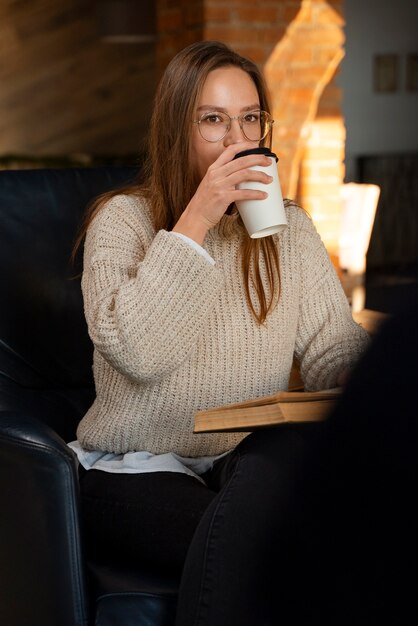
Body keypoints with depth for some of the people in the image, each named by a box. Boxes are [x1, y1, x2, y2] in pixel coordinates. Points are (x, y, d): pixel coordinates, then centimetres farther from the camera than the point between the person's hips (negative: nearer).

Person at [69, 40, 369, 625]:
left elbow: (332, 350, 3)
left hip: (253, 463, 4)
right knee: (242, 543, -36)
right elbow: (133, 352, -19)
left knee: (305, 446, -33)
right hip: (136, 473, -4)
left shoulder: (288, 227, 12)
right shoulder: (125, 218, -2)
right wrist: (195, 222, -20)